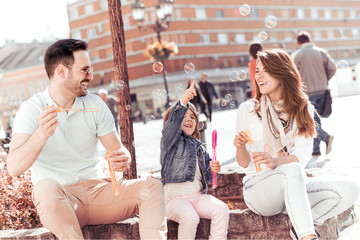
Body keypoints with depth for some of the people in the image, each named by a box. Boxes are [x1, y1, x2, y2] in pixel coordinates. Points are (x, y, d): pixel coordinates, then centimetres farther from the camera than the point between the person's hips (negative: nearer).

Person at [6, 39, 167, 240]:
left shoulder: (95, 104, 7)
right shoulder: (32, 109, -6)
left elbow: (118, 149, 8)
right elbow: (14, 168, -18)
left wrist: (123, 160, -18)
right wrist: (42, 134, -36)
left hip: (96, 189, 4)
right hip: (57, 201, -4)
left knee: (152, 187, -18)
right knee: (46, 187, -38)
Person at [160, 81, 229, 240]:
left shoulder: (199, 146, 21)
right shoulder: (169, 140, 3)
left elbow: (207, 177, 22)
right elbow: (172, 124, -21)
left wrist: (213, 170, -2)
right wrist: (183, 103, -36)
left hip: (198, 195, 6)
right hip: (175, 197, -6)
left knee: (221, 210, -20)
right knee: (190, 217, -33)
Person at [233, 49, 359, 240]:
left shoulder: (304, 110, 7)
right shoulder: (247, 110, 2)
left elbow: (303, 154, -7)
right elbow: (244, 163, 0)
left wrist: (276, 161, -28)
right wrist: (240, 146, -24)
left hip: (295, 189, 4)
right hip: (259, 187, -3)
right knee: (292, 170, -37)